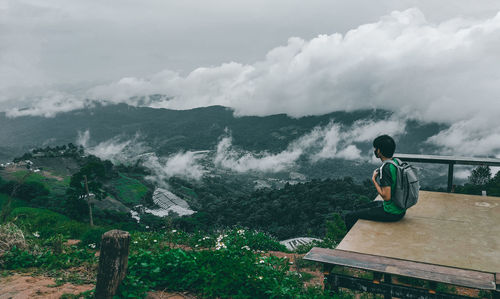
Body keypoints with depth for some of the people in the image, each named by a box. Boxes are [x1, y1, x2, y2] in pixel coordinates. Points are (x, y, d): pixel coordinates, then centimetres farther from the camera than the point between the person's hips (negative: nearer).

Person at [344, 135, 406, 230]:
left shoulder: (386, 169, -26)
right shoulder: (396, 161, 2)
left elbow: (386, 196, -27)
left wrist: (374, 180, -17)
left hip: (392, 213, -9)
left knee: (349, 217, -4)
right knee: (361, 209, 28)